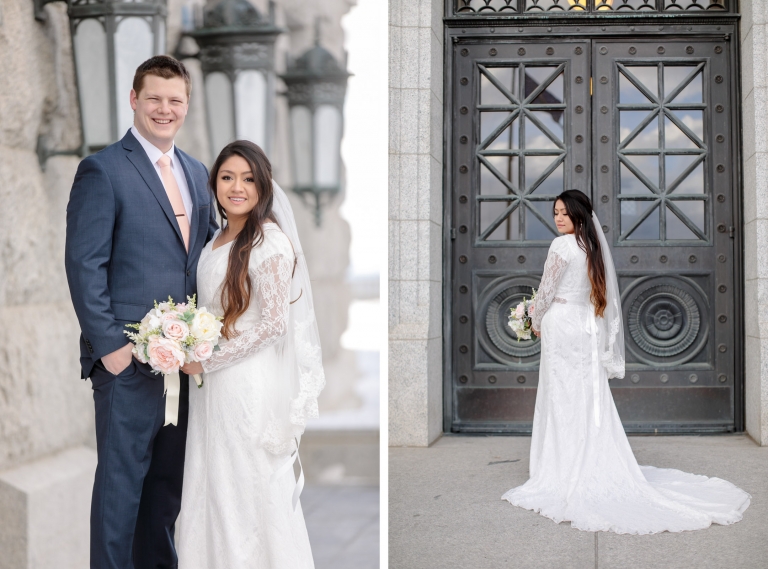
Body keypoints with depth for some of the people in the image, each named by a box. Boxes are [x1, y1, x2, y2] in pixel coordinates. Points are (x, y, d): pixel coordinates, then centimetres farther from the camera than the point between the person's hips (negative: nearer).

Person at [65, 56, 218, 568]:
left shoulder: (197, 173, 15)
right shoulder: (103, 170, -7)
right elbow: (84, 265, -11)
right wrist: (110, 346, -15)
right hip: (129, 357, -6)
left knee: (170, 477, 15)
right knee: (122, 478, 2)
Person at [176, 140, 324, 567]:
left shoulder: (270, 241, -15)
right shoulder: (218, 240, 11)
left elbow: (273, 323, -20)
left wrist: (207, 361, -14)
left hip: (251, 383, -8)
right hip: (214, 385, 8)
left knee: (251, 485, 3)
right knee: (216, 483, 13)